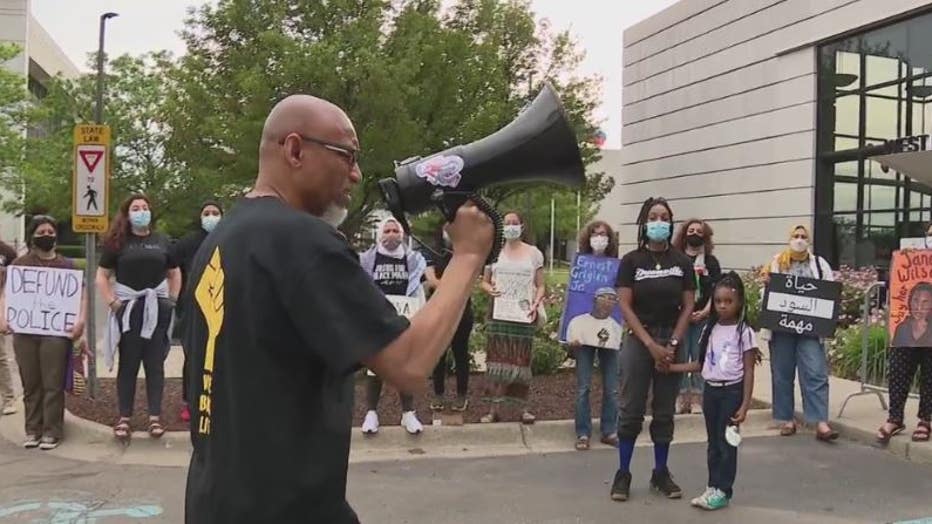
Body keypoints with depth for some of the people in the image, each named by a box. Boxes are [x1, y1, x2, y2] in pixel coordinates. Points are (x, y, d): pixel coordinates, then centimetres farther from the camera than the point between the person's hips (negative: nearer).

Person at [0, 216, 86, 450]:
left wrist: (80, 320, -12)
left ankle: (51, 431, 5)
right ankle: (32, 430, 16)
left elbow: (81, 295, 4)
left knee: (53, 384, -2)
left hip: (55, 331, -1)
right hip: (24, 330, 1)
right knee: (31, 384, 7)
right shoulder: (20, 263, 9)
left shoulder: (67, 265, 7)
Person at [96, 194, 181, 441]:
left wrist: (172, 300, 6)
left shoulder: (161, 241, 9)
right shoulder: (117, 242, 1)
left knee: (155, 364, 5)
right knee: (128, 365, 3)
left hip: (157, 309, 2)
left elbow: (175, 273, 17)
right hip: (128, 309, -2)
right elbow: (101, 276, 1)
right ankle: (124, 418, 10)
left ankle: (155, 417, 10)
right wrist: (113, 303, -8)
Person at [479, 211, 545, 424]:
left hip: (523, 313, -1)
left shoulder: (533, 253, 7)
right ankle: (494, 409, 3)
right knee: (498, 359, 0)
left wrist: (535, 304, -10)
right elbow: (484, 282, 12)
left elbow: (540, 286, 8)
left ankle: (523, 408, 10)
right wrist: (490, 289, -11)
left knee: (521, 360, 2)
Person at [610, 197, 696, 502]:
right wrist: (651, 344, -13)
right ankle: (623, 473, 11)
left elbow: (688, 306, 2)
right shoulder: (631, 261, -3)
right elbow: (625, 307, -7)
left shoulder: (682, 262, 3)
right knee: (631, 410, 1)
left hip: (672, 340, 2)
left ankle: (661, 473, 21)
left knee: (665, 412, 10)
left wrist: (672, 345, -8)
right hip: (639, 339, -2)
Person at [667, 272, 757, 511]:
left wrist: (745, 405, -14)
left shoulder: (744, 332, -10)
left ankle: (722, 491, 11)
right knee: (713, 442, 13)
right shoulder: (710, 329, 7)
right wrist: (670, 367, 0)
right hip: (710, 390, 6)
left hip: (731, 391, -6)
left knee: (727, 443, 2)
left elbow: (748, 372, -10)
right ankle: (713, 487, 21)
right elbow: (700, 363, 10)